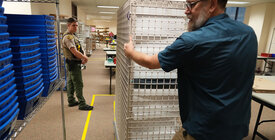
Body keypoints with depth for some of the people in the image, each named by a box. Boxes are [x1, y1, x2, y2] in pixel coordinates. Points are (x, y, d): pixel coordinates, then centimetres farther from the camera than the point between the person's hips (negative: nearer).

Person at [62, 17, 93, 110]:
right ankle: (82, 104, 1)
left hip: (72, 64, 10)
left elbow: (78, 50, 17)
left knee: (70, 82, 16)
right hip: (73, 63, -10)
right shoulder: (68, 37, -19)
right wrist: (84, 58, -14)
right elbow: (74, 52, -27)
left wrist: (82, 57, 2)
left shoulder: (72, 35, 14)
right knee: (78, 84, -6)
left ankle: (71, 100, 28)